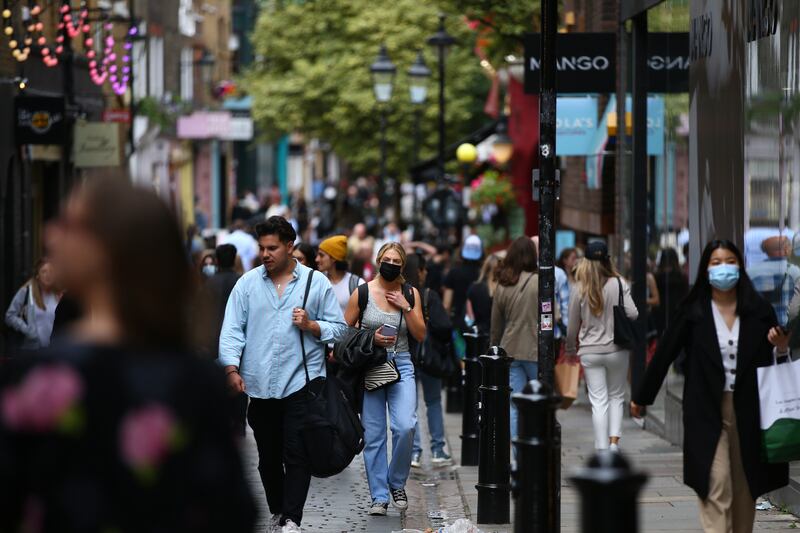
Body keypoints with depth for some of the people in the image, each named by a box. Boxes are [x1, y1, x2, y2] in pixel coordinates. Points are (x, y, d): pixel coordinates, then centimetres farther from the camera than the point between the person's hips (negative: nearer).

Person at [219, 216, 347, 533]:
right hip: (260, 385, 3)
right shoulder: (247, 283, 7)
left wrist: (310, 325, -12)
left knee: (297, 454, -10)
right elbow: (232, 329, 2)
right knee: (268, 456, 11)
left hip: (301, 382, -2)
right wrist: (232, 369, -10)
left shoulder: (316, 282, 3)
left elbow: (338, 328, 6)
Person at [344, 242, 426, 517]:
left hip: (401, 367, 1)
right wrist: (370, 339, -11)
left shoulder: (410, 294, 5)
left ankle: (397, 483, 4)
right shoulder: (363, 293, -1)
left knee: (405, 427, -18)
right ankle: (379, 496, 9)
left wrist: (406, 306, -9)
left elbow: (420, 335, 2)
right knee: (373, 435, 0)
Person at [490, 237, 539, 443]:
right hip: (535, 351, -4)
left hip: (510, 351, 4)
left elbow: (496, 325, 13)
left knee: (514, 406, 4)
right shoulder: (539, 282, -9)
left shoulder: (502, 285, 5)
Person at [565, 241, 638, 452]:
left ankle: (602, 450, -1)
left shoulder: (579, 289, -4)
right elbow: (633, 314, -14)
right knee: (616, 397, 17)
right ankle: (614, 441, 4)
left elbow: (573, 326, 3)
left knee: (599, 401, 3)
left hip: (590, 352, 0)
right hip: (616, 349, 0)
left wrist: (570, 349, 18)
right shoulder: (619, 284, -8)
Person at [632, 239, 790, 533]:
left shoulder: (759, 310, 3)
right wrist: (641, 397, 11)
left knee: (745, 488, 10)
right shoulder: (692, 312, -2)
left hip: (748, 410, 2)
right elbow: (664, 354, 5)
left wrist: (781, 348, -13)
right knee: (716, 488, -11)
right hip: (707, 411, -2)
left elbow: (773, 360, 11)